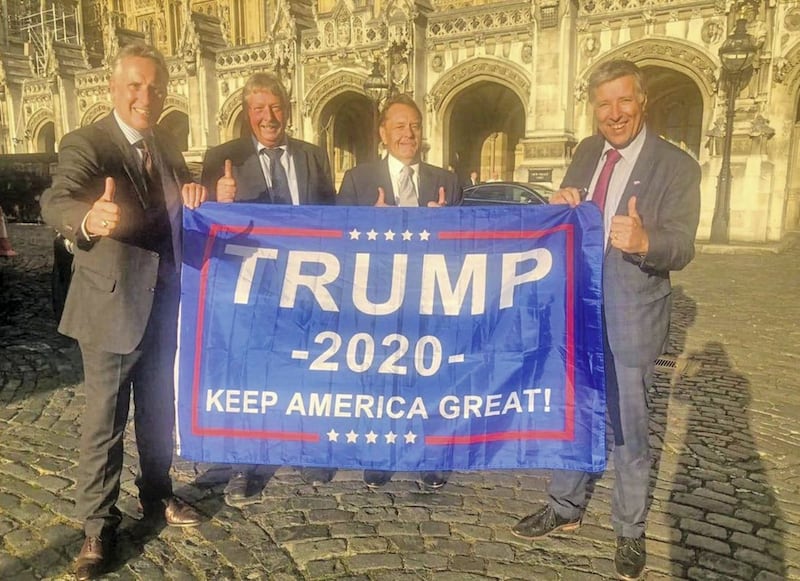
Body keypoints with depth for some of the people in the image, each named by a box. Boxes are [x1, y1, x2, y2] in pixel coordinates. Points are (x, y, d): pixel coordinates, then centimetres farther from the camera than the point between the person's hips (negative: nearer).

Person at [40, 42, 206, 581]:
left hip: (164, 302, 7)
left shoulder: (166, 144, 7)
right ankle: (99, 526, 20)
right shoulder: (85, 144, -14)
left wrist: (191, 197, -8)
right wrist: (89, 219, -55)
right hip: (111, 304, -6)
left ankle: (156, 495, 39)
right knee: (104, 421, 4)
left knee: (159, 409, 19)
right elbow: (56, 201, -31)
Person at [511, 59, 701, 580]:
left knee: (628, 428, 8)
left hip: (631, 317, -5)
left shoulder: (677, 166, -11)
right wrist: (561, 207, -14)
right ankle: (565, 508, 39)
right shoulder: (587, 152, 6)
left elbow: (682, 248, -19)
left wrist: (644, 241, -41)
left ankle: (630, 530, 30)